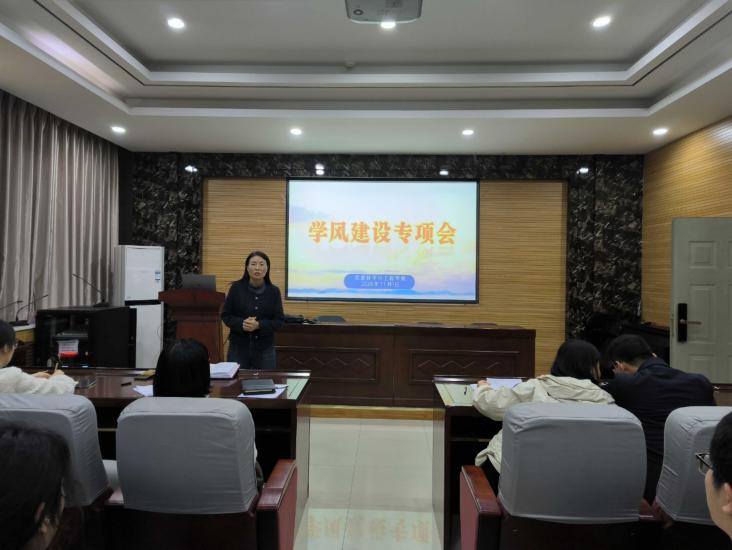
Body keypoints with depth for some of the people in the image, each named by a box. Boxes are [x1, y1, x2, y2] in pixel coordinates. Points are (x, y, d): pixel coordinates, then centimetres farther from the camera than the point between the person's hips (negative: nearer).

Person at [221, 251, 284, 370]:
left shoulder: (273, 291, -3)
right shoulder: (236, 288, -4)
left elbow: (279, 320, -3)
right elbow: (226, 315, 1)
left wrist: (259, 325, -20)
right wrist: (241, 324, -19)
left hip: (264, 348, 1)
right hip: (238, 347, 0)